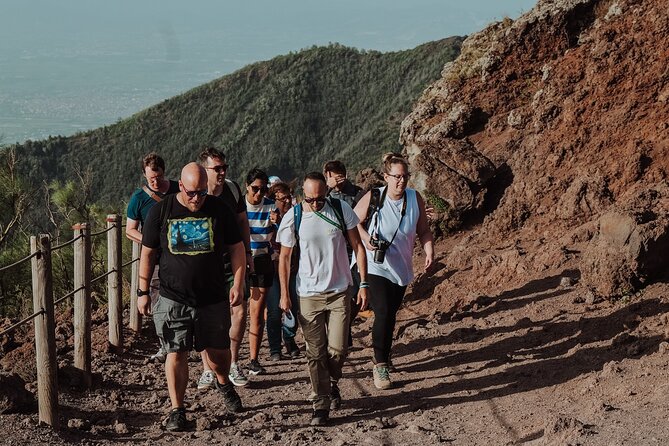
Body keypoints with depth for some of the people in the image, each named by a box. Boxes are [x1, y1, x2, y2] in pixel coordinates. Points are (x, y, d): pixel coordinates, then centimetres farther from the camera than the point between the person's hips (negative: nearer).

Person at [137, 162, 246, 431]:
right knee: (176, 354, -2)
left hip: (213, 298, 1)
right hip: (173, 299, -1)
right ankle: (177, 411, 9)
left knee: (218, 351, 10)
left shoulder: (219, 210, -1)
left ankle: (223, 383, 42)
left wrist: (238, 283, -4)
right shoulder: (161, 212, -3)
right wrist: (143, 292, 3)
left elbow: (236, 248, 5)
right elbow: (147, 253, 4)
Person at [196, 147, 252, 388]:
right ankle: (207, 370, 16)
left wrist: (248, 252, 13)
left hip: (233, 263, 3)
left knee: (239, 312, -3)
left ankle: (233, 363, 17)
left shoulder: (233, 188, -1)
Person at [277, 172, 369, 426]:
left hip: (340, 292, 1)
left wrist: (363, 284, 0)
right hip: (309, 295, 0)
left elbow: (358, 247, 3)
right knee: (316, 352, 0)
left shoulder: (341, 210, -5)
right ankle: (321, 404, 10)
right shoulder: (293, 218, -7)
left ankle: (332, 384, 29)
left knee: (338, 349, -1)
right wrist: (284, 294, 1)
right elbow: (284, 257, 3)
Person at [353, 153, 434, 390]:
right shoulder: (372, 198, -11)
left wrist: (429, 250, -9)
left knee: (391, 316, 15)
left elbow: (423, 230, 7)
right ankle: (380, 364, -7)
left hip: (401, 269, 4)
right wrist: (365, 236, -18)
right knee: (383, 314, -15)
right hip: (376, 267, -4)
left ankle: (383, 357, 34)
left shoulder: (415, 199, -2)